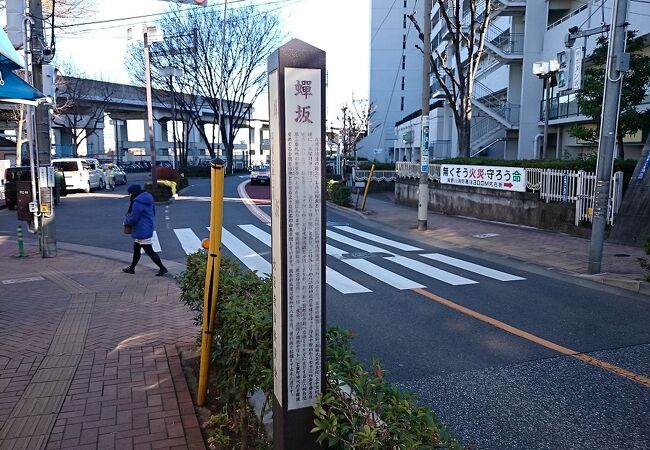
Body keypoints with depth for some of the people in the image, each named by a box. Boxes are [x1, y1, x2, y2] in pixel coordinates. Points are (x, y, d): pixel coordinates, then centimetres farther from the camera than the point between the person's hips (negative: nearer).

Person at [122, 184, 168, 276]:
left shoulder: (137, 202, -22)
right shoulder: (148, 198, 8)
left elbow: (133, 219, -19)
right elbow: (153, 213, 18)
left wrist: (126, 221, 1)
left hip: (142, 231, -10)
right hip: (147, 228, 10)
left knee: (149, 251, -2)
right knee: (136, 248, 20)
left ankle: (162, 268, 3)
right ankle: (132, 268, 33)